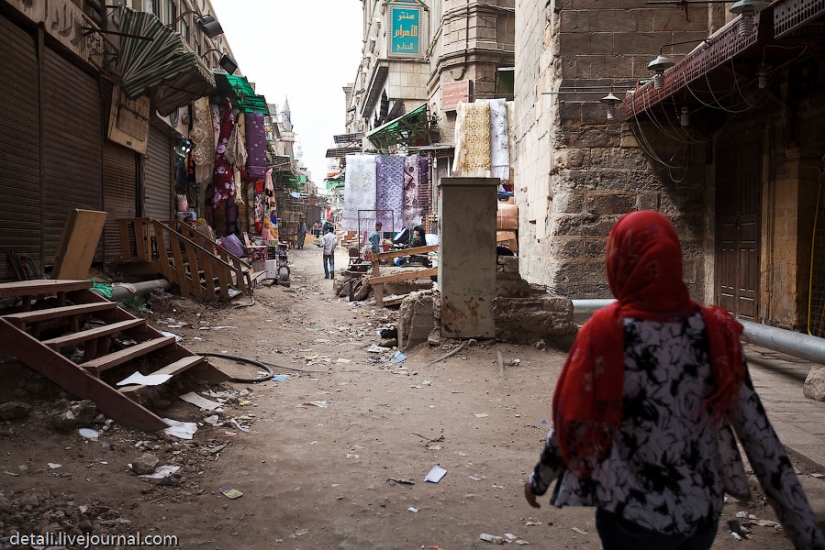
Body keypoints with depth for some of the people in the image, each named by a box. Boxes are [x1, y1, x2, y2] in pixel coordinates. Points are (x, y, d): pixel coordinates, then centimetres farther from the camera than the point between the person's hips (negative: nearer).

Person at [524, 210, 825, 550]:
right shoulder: (716, 331, -7)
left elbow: (572, 423, -9)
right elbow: (759, 436, -7)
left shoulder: (606, 332, -17)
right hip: (705, 514, 5)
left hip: (634, 518, -4)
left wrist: (539, 480, 9)